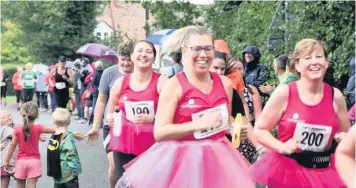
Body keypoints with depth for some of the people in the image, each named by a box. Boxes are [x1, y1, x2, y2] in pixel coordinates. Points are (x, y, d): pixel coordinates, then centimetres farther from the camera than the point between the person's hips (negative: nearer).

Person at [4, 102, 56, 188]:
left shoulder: (17, 129, -6)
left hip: (21, 161, 1)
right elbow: (55, 130, -7)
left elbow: (12, 145, -2)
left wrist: (7, 160, 6)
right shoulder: (38, 128, -8)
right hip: (34, 161, -1)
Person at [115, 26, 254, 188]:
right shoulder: (174, 85, -10)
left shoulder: (225, 83, 4)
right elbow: (159, 133, -16)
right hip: (182, 160, -4)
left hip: (217, 158, 4)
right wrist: (198, 124, -24)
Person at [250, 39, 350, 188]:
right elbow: (259, 130, -5)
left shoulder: (336, 96, -3)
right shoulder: (284, 92, -11)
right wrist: (282, 147, -19)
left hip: (324, 173, 3)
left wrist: (344, 139, -9)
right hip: (286, 169, -2)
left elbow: (346, 136, 12)